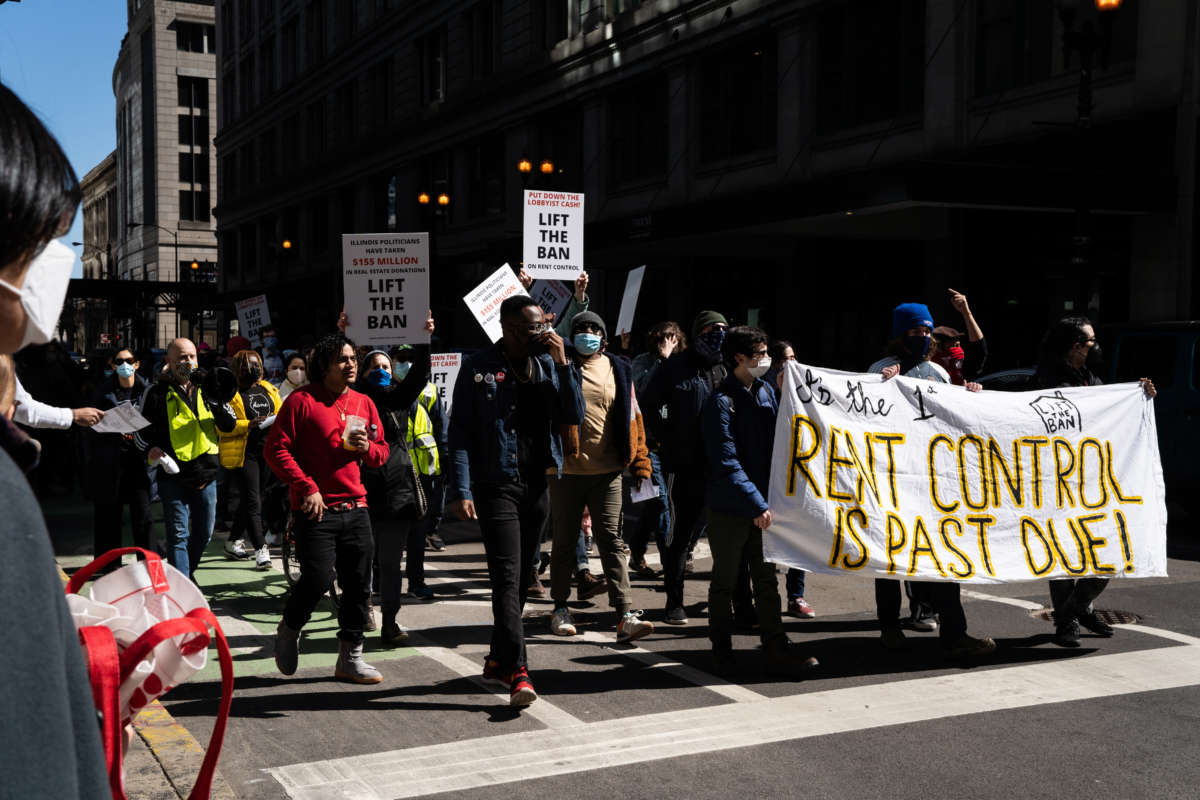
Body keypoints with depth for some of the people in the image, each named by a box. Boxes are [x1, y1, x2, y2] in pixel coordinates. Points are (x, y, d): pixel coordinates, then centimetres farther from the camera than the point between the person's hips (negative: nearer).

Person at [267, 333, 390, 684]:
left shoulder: (364, 404, 13)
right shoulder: (302, 400, -5)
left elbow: (381, 453, 21)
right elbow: (275, 448, -8)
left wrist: (366, 447, -3)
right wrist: (307, 487, -15)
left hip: (355, 507, 6)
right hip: (316, 509, -6)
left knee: (358, 585, 6)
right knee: (318, 580, -11)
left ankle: (350, 658, 18)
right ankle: (288, 631, 19)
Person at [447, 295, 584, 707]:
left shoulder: (548, 364, 8)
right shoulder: (478, 368, -4)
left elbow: (574, 417, 0)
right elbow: (459, 431, -5)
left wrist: (562, 364, -9)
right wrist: (461, 490, -12)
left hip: (538, 484, 5)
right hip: (497, 485, -5)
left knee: (519, 578, 13)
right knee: (507, 577, -12)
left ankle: (498, 659, 26)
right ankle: (517, 672, -14)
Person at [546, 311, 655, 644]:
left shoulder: (618, 370, 8)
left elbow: (632, 417, 10)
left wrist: (640, 462, 5)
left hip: (607, 470, 1)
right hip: (566, 469, -1)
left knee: (611, 540, -2)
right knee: (565, 541, 10)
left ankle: (626, 616, -5)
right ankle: (560, 608, 25)